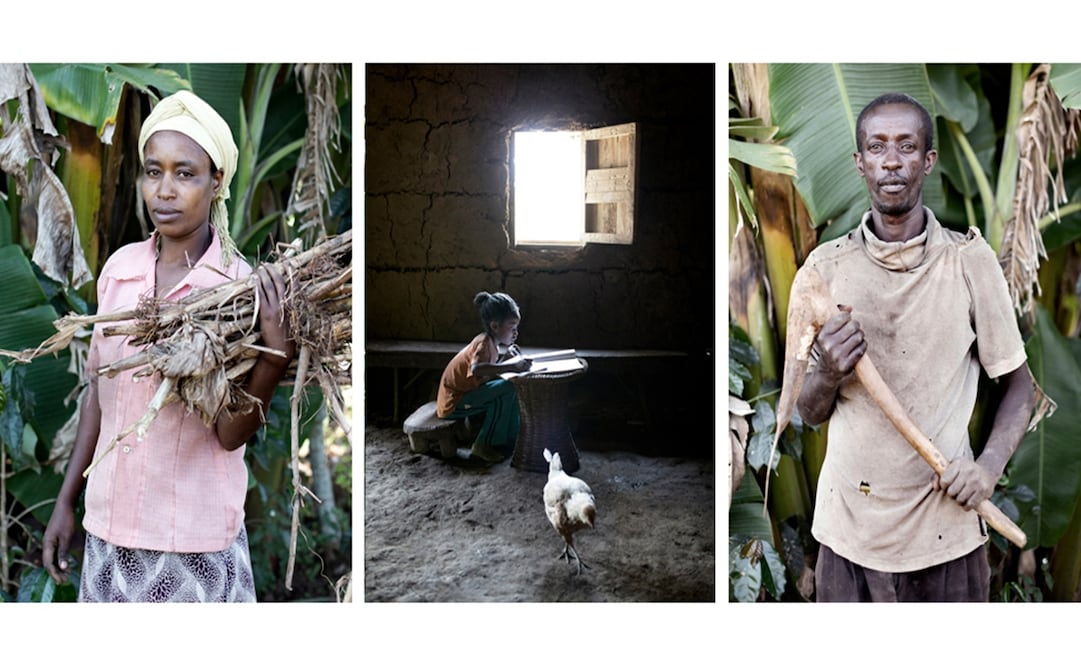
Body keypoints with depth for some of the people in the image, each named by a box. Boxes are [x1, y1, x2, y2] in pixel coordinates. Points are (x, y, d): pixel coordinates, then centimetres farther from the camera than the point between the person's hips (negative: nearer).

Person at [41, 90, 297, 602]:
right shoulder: (118, 269, 0)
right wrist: (66, 501, 13)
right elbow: (99, 391, 9)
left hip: (195, 533, -4)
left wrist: (276, 353, -30)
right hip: (110, 523, 4)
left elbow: (232, 434, -15)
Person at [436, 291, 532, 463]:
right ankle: (482, 446, -15)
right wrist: (512, 366, -41)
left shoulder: (488, 341, 6)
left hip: (464, 395, 10)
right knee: (506, 388, -23)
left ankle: (510, 440, 11)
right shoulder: (484, 343, -22)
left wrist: (505, 356, -2)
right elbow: (476, 369, -41)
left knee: (514, 385, 9)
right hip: (454, 404, -10)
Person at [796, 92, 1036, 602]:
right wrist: (829, 374, -17)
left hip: (947, 526, -1)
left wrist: (989, 465, -12)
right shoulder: (825, 267, -1)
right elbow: (809, 413, 4)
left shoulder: (970, 260, -4)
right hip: (848, 527, 1)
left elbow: (1018, 383, 4)